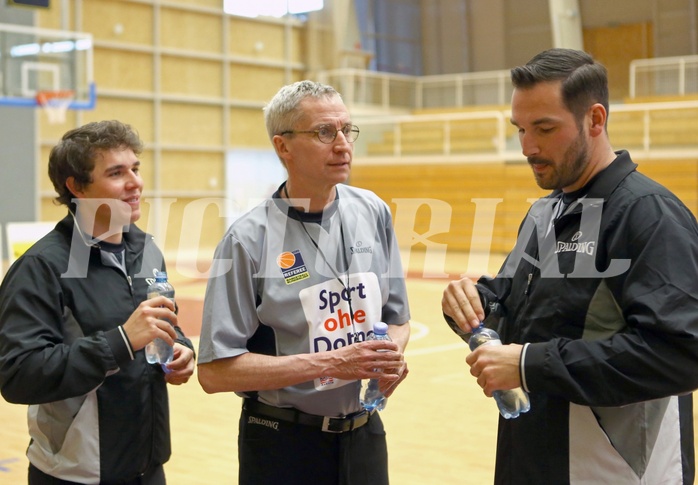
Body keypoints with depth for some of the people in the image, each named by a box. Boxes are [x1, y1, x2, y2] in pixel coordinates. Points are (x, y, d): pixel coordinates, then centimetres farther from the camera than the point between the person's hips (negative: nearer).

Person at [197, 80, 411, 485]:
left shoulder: (374, 213, -1)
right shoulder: (250, 239, -15)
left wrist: (394, 356, -12)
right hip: (284, 447, -4)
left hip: (364, 433, 4)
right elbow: (215, 371, -17)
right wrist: (329, 363, -22)